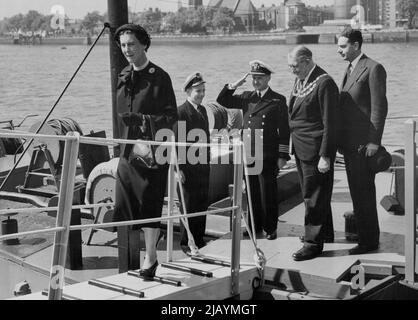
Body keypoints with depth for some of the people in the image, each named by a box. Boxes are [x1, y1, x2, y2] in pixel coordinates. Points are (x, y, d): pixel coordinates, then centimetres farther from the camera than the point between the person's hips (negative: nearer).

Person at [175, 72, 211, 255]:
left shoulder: (202, 110, 13)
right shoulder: (181, 112, -12)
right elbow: (176, 142, -15)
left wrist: (208, 160, 14)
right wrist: (179, 168, -17)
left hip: (203, 165, 7)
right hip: (188, 166, -7)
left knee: (202, 204, 12)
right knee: (189, 206, 1)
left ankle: (199, 239, 23)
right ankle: (186, 243, 12)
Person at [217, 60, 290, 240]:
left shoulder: (278, 100, 1)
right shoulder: (246, 97, 13)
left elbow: (284, 130, -1)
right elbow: (222, 101, 13)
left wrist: (282, 156, -6)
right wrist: (235, 85, 0)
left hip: (268, 156, -4)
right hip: (248, 154, 4)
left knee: (268, 193, -1)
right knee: (252, 193, 9)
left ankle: (270, 229, 11)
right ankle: (255, 227, 20)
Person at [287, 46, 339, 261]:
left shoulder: (324, 83, -17)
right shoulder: (300, 81, 11)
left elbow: (330, 123, -19)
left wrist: (325, 156, -20)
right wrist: (291, 146, 13)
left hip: (316, 149, -9)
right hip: (300, 147, 9)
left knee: (314, 196, -2)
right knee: (310, 193, 19)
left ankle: (313, 243, 6)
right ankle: (325, 232, 34)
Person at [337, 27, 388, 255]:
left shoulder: (374, 69, -10)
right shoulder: (350, 70, 17)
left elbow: (379, 107, -15)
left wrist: (374, 141, -18)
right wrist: (341, 140, 15)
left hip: (363, 144, -9)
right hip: (349, 142, 9)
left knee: (364, 193, -4)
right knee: (356, 191, 14)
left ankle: (369, 241, 5)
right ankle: (362, 233, 24)